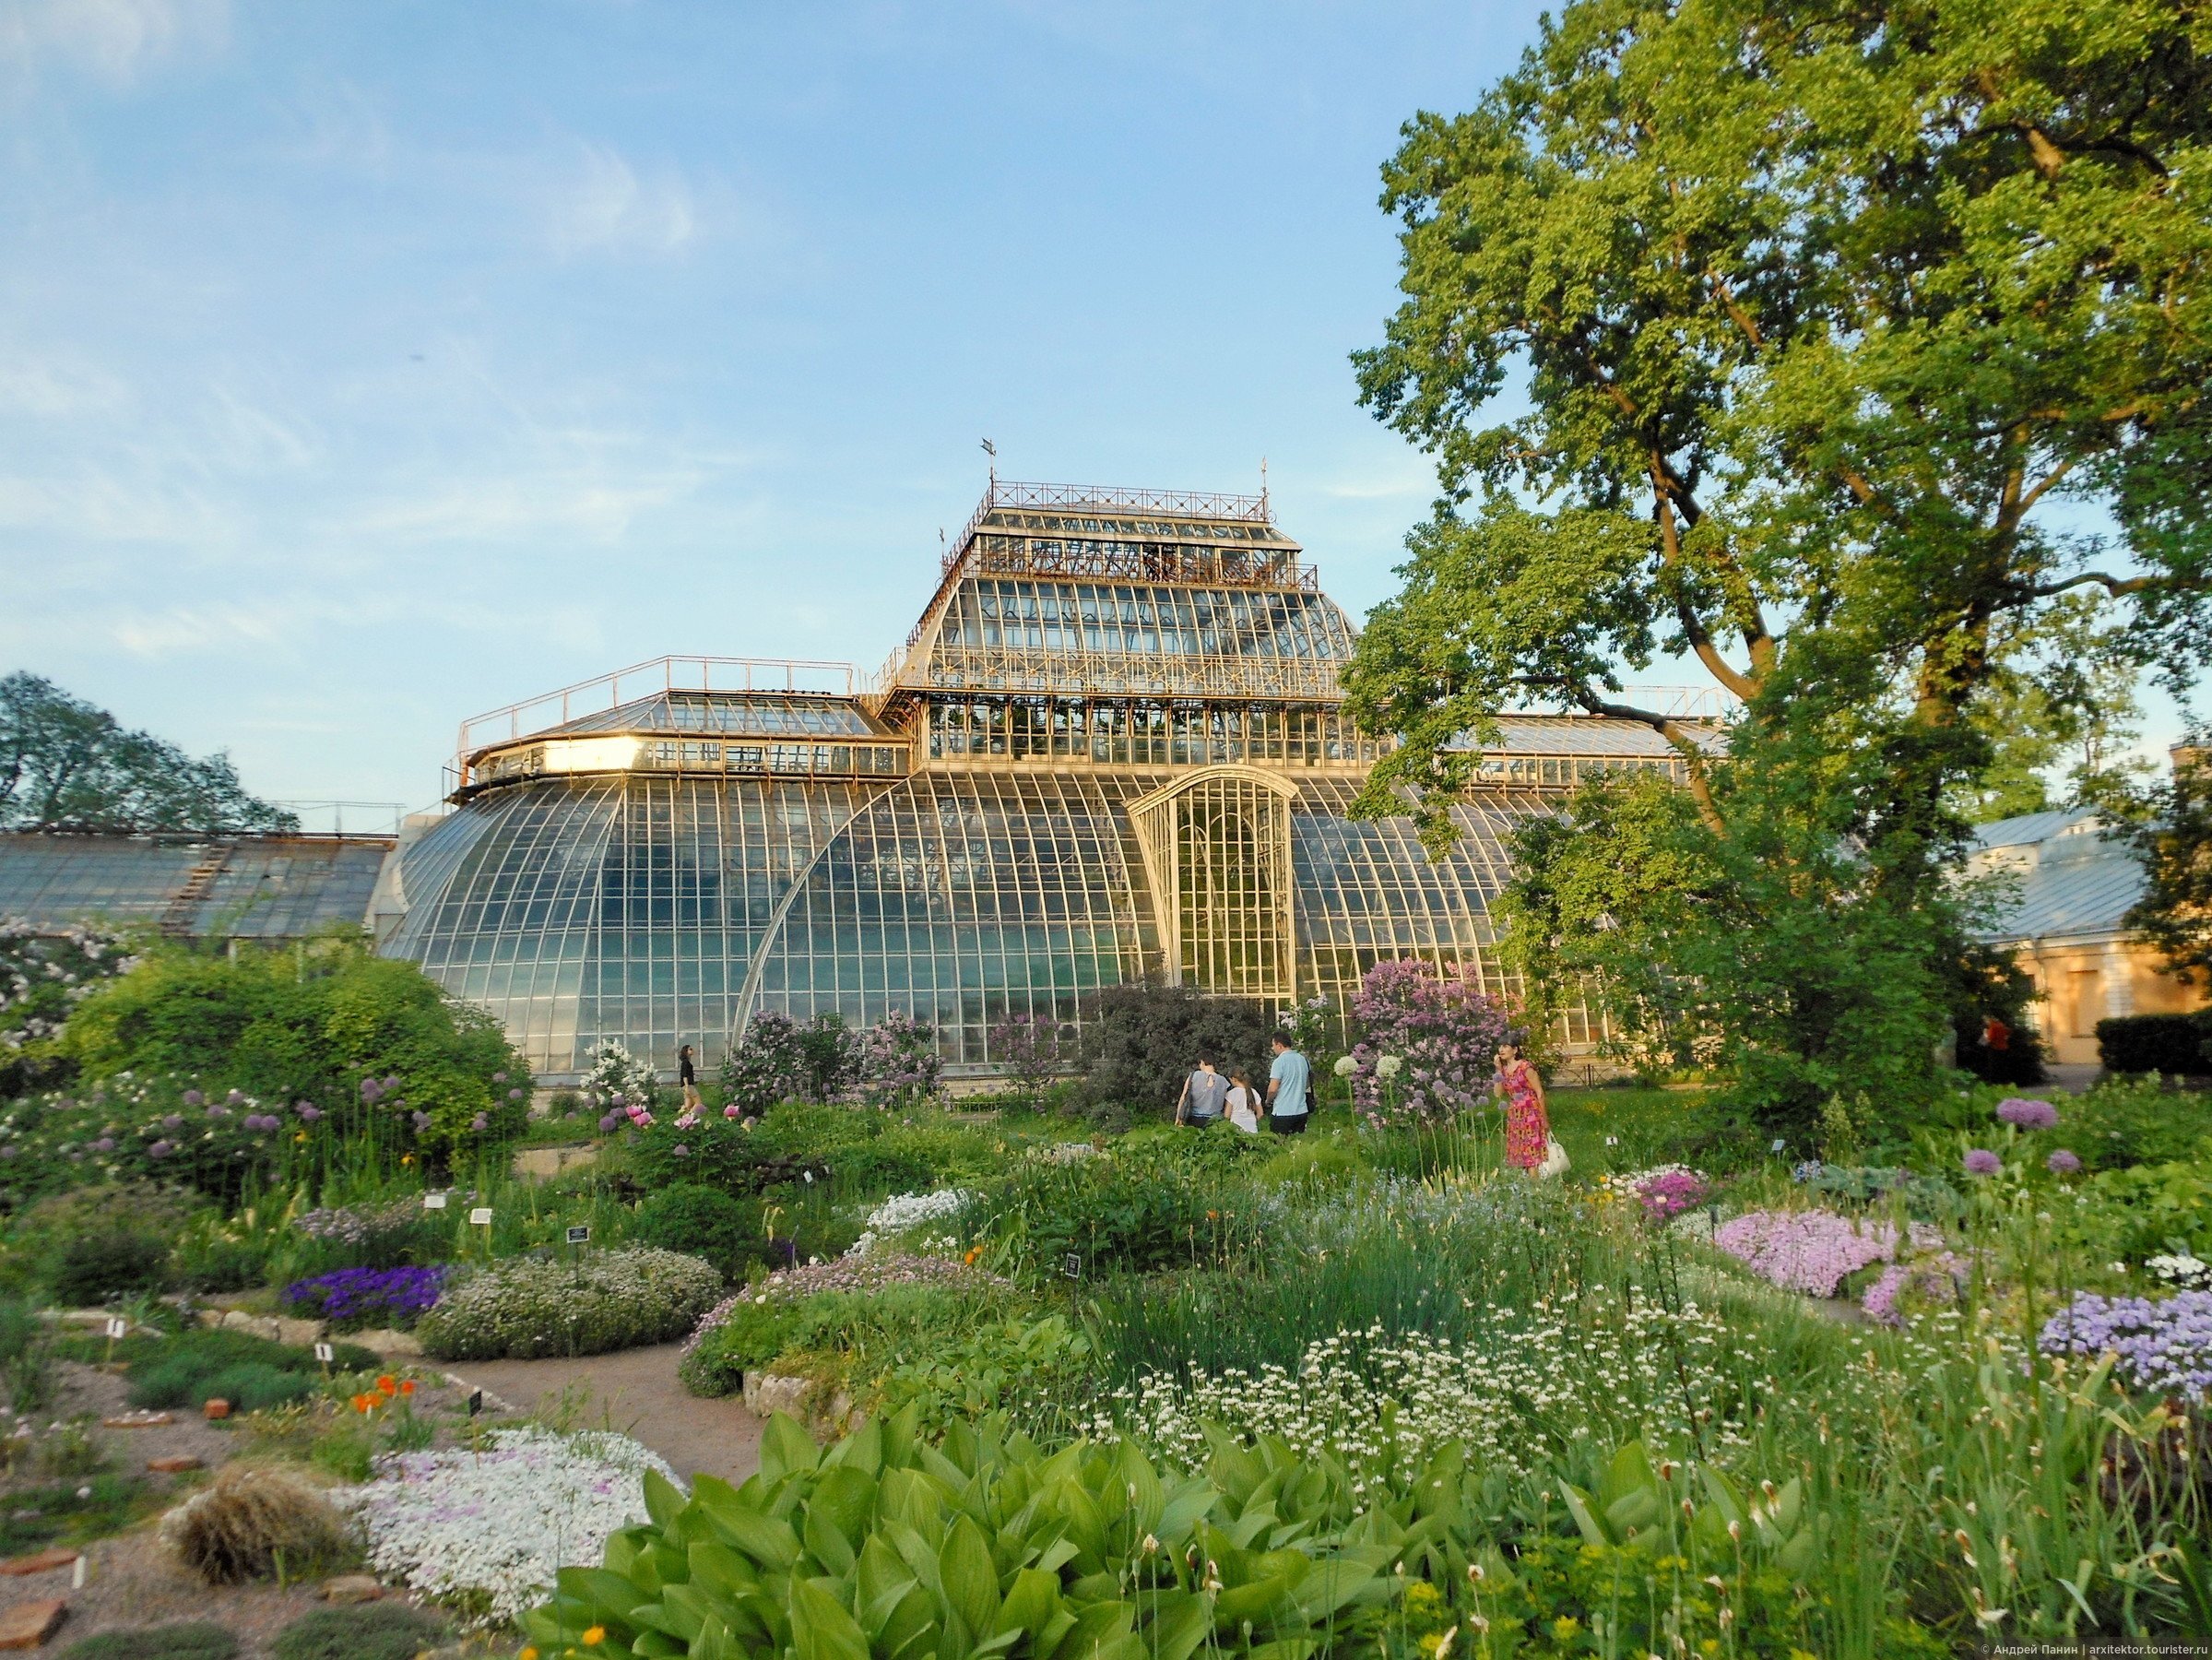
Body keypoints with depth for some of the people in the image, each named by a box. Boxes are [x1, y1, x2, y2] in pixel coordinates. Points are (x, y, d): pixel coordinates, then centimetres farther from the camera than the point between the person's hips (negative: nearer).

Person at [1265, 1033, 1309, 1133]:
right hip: (1301, 1111, 6)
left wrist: (1268, 1101, -1)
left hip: (1282, 1113, -6)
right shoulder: (1303, 1060, 7)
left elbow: (1273, 1089, -19)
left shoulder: (1279, 1062, -14)